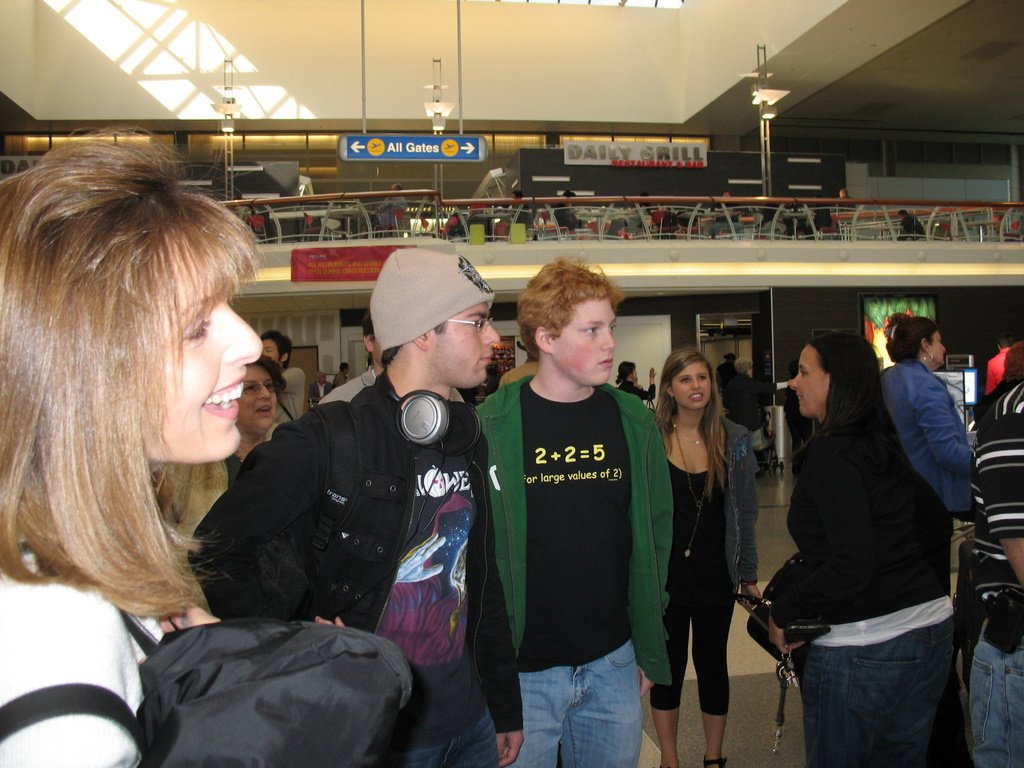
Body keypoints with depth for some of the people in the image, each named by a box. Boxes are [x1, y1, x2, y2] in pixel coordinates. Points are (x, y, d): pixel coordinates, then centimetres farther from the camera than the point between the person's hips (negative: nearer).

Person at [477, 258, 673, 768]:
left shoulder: (634, 422, 1)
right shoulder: (491, 426, -11)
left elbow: (655, 534, 8)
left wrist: (650, 650, 8)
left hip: (614, 666, 4)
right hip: (521, 673, -3)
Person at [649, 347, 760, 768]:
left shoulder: (733, 438, -2)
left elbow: (744, 511, 3)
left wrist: (748, 572, 4)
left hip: (716, 573, 2)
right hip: (665, 572, -1)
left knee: (712, 662, 15)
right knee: (668, 665, 11)